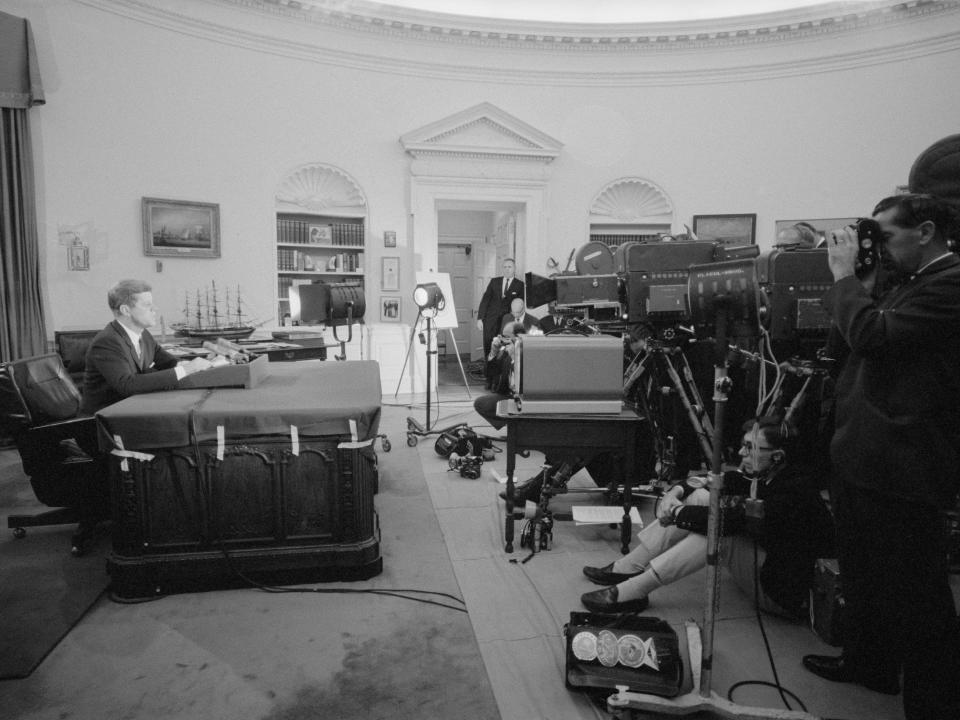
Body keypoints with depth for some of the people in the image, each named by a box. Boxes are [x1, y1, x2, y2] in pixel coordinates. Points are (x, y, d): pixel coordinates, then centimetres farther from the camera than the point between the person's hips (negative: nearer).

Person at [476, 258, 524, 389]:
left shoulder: (519, 286, 6)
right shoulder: (494, 281, 12)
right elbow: (485, 299, 9)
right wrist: (480, 318, 1)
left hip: (507, 321, -2)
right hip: (490, 320, 2)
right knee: (488, 350, 0)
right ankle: (489, 380, 8)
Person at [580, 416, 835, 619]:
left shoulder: (794, 492, -29)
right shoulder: (763, 476, -3)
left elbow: (731, 519, -35)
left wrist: (676, 513, -22)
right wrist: (676, 492, -14)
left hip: (788, 594, -8)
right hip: (766, 562, 8)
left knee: (719, 529, -29)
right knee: (700, 496, -6)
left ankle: (632, 592, -24)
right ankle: (628, 567, -5)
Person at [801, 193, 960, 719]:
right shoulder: (908, 283, 12)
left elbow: (872, 335, -27)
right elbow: (860, 335, 14)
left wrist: (845, 275, -14)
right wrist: (861, 282, 4)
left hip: (902, 467, -10)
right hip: (862, 456, 10)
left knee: (913, 594, 5)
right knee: (862, 573, 24)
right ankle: (868, 662, 44)